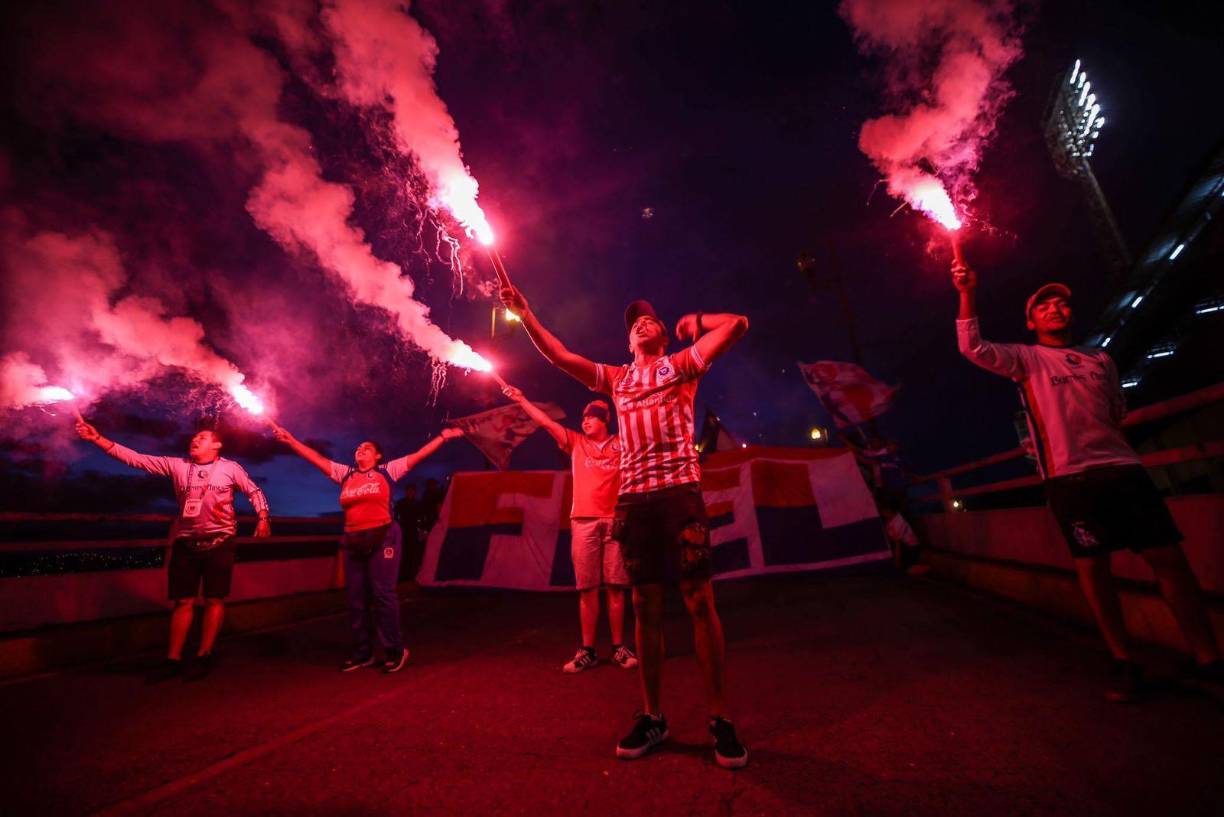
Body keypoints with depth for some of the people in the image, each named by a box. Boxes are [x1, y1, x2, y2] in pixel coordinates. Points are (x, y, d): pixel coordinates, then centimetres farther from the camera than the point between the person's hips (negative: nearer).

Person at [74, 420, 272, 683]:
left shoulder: (230, 467, -1)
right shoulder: (177, 465, 6)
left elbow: (254, 491, 6)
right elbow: (135, 458, 0)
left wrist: (262, 518, -4)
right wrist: (97, 439, -9)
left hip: (219, 541, -3)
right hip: (185, 542, 3)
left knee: (214, 600, 3)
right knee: (183, 601, 8)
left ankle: (203, 657, 13)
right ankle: (173, 659, 17)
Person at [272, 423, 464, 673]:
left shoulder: (387, 470, 1)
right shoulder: (344, 473, 13)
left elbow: (418, 455, -3)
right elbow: (316, 458, 11)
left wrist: (443, 436, -6)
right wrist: (291, 440, 5)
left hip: (382, 537, -5)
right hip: (353, 541, 5)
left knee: (383, 594, -2)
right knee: (356, 596, 12)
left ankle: (394, 650, 12)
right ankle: (362, 652, 26)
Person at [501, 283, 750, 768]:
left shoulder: (682, 363, 13)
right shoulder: (615, 378, 21)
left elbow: (738, 324, 6)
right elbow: (560, 357, 15)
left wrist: (696, 320, 20)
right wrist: (527, 317, 9)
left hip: (680, 490, -3)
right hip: (633, 497, 4)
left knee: (700, 601, -3)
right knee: (646, 606, 8)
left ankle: (720, 720, 10)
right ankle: (652, 716, 20)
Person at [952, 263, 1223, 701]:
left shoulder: (1101, 359, 19)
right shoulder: (1026, 358, 4)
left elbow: (1116, 414, 27)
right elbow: (973, 348, -14)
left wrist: (1116, 454, 14)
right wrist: (967, 294, -19)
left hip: (1123, 467, 5)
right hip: (1069, 476, -4)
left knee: (1170, 557, 3)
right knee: (1092, 565, 0)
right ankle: (1124, 661, 11)